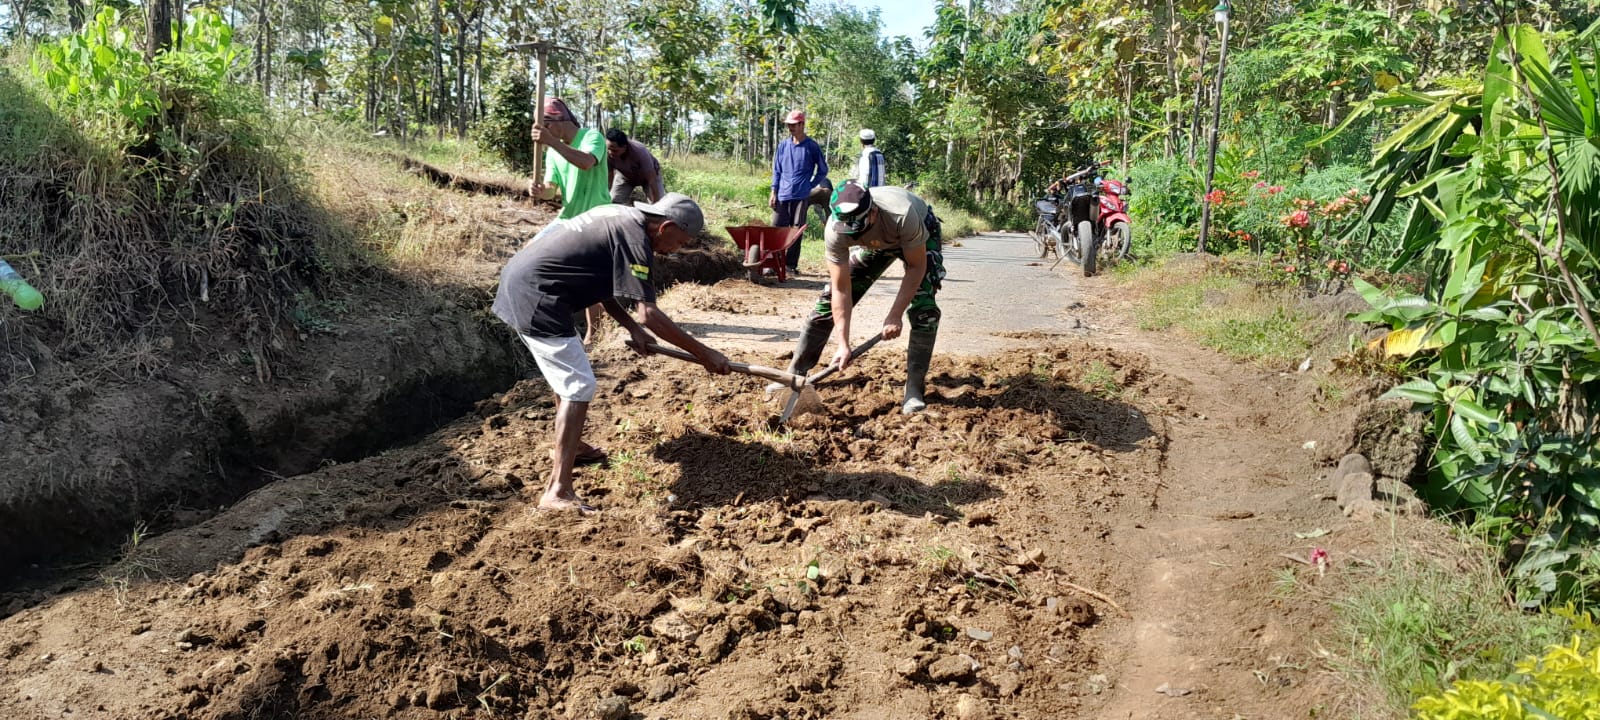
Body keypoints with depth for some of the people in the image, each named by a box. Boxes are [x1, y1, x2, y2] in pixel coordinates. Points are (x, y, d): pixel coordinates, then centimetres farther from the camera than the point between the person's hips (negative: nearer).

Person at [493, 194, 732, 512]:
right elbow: (650, 315, -21)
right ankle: (558, 492, -14)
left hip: (519, 278, 10)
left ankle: (568, 446, 45)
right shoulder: (634, 239, -15)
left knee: (567, 374, 27)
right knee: (579, 387, -11)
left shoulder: (621, 218, 14)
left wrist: (632, 327, 7)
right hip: (535, 297, -10)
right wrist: (704, 353, -16)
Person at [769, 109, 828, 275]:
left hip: (801, 196, -3)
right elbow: (776, 170, 13)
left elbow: (823, 170, 9)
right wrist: (773, 192, 5)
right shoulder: (783, 145, 9)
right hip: (782, 195, 3)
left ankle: (791, 265, 5)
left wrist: (810, 186, 5)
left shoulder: (811, 146, 0)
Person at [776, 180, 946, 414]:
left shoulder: (903, 215, -45)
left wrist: (894, 315, -29)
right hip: (876, 242, 3)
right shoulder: (835, 231, -34)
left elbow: (916, 267, -29)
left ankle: (915, 390, -12)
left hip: (920, 235, -3)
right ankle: (795, 374, 7)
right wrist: (843, 345, -28)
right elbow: (842, 290, -26)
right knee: (830, 297, -6)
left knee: (923, 307, -22)